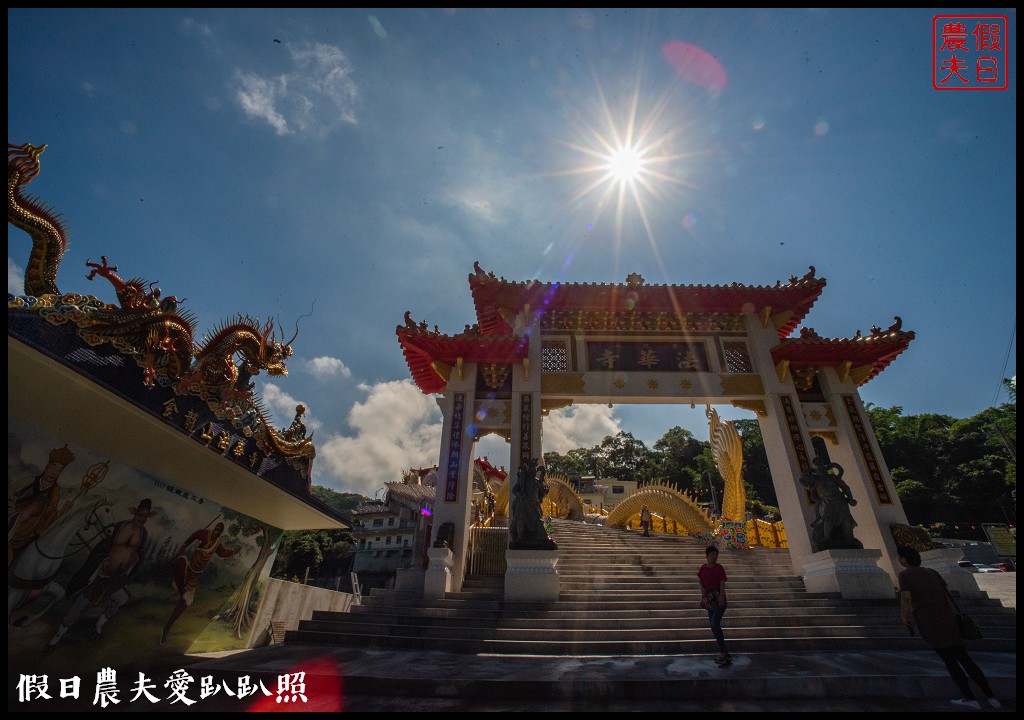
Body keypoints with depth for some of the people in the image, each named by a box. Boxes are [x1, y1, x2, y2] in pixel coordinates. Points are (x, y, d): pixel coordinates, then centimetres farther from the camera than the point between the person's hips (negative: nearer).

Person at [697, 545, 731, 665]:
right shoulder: (703, 568, 8)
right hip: (709, 600, 6)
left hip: (719, 600, -6)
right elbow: (700, 581, 18)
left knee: (715, 625, -17)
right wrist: (702, 589, -3)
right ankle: (726, 656, 21)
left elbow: (722, 584, -15)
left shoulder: (719, 568, -8)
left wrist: (721, 597, -27)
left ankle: (722, 652, -6)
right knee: (715, 627, 10)